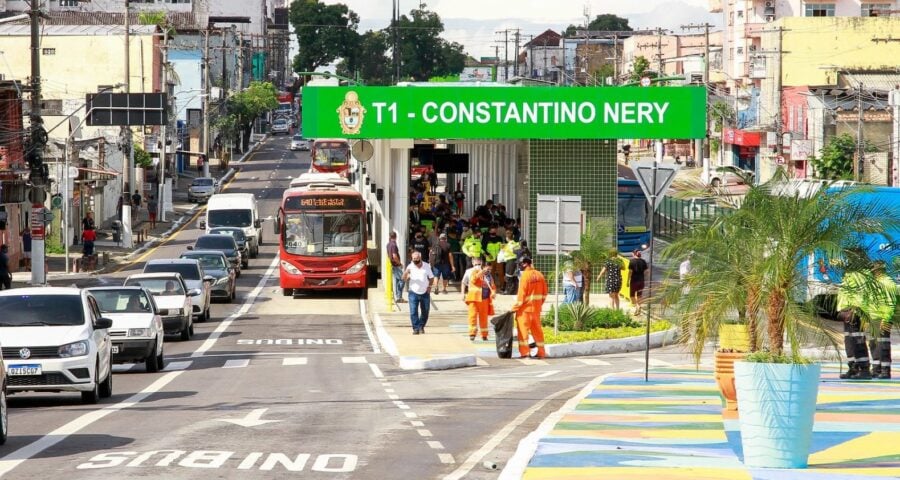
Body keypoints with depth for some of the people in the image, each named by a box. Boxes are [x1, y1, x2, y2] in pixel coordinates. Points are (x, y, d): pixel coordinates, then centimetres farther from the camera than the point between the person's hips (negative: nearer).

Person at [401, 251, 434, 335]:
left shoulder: (427, 266, 2)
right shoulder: (410, 267, -3)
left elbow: (431, 277, 12)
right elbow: (404, 279, -6)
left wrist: (429, 286, -5)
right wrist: (406, 273, -27)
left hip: (425, 293, 2)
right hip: (413, 293, -2)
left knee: (425, 312, 8)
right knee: (413, 312, -11)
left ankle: (421, 327, 25)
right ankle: (416, 328, -6)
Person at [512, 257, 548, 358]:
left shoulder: (525, 276, -15)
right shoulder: (539, 275, 6)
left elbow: (521, 294, -16)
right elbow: (544, 292, 11)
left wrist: (515, 307, -11)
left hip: (525, 307, -7)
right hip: (536, 307, 7)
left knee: (523, 328, -2)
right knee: (537, 328, 12)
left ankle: (524, 351, -7)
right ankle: (541, 352, 14)